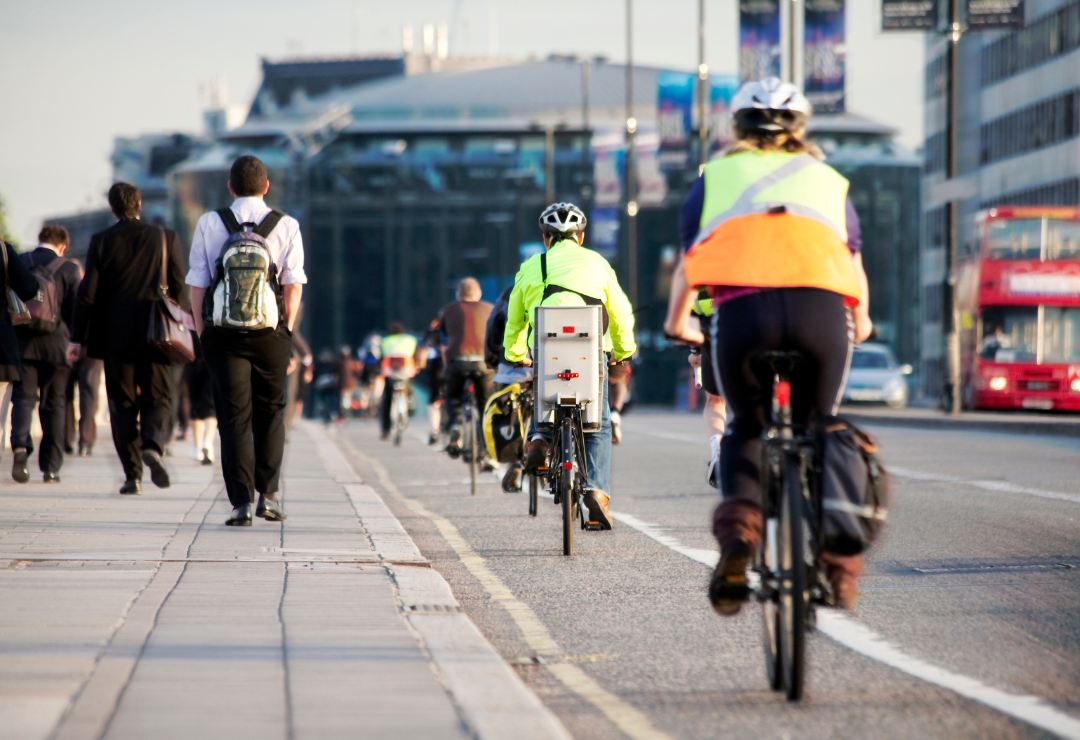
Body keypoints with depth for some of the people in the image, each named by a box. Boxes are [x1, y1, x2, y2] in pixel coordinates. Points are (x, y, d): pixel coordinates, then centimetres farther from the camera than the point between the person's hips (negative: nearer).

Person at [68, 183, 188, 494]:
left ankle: (132, 474, 2)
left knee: (123, 405, 7)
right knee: (158, 399, 8)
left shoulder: (101, 242, -1)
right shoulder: (165, 238, 0)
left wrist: (78, 338, 1)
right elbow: (179, 290, 0)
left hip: (115, 337, 0)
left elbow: (88, 292, -3)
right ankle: (153, 445, -21)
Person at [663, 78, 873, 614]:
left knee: (746, 432, 22)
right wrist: (860, 323, 60)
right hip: (822, 308, 1)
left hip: (744, 310, -1)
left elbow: (688, 263, 35)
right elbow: (854, 264, 42)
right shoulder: (827, 179, 31)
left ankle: (738, 524, -5)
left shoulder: (717, 174, 28)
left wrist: (677, 323, 52)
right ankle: (836, 550, 4)